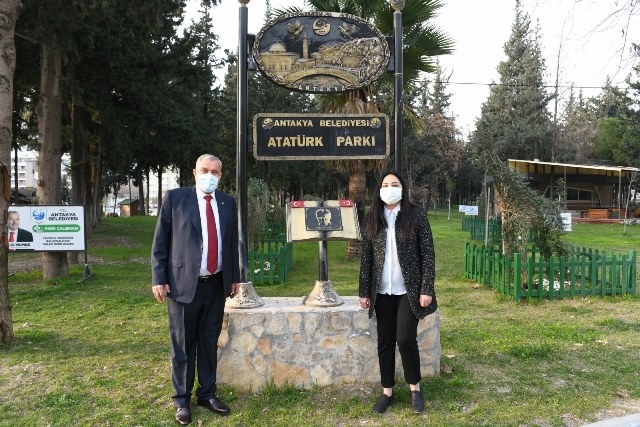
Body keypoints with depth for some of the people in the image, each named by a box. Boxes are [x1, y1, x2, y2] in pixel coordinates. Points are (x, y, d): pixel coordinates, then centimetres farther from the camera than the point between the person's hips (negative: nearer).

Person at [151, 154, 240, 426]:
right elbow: (160, 241, -3)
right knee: (183, 345, 7)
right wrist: (159, 279, -8)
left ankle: (207, 394, 28)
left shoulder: (228, 202, 8)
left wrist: (235, 277, 13)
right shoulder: (175, 198, -3)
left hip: (217, 285, 4)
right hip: (184, 283, -3)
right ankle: (182, 400, 22)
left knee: (210, 342, 13)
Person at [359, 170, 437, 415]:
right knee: (384, 342, 8)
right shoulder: (372, 218, 4)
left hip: (409, 290, -3)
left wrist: (427, 289, -11)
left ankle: (415, 388, 17)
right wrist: (364, 292, 3)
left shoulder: (416, 215, -4)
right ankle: (387, 392, 22)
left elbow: (428, 254, -5)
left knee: (405, 339, -6)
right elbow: (366, 257, 6)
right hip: (383, 292, 3)